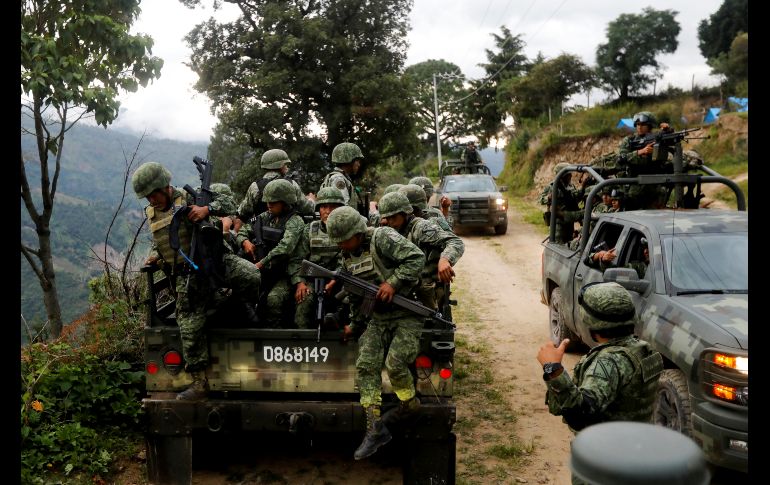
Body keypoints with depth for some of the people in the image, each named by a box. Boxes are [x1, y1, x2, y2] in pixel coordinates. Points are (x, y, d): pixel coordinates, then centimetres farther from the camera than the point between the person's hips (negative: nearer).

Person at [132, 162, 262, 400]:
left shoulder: (191, 198, -1)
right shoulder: (151, 214, 16)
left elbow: (228, 202, -6)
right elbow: (157, 243, 30)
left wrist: (207, 209, -23)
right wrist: (154, 256, 9)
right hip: (187, 275, 4)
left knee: (252, 277, -32)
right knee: (190, 328, -2)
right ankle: (199, 383, 7)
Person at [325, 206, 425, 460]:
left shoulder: (383, 237, -15)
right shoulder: (348, 257, 9)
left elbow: (416, 258, -24)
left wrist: (393, 282, -27)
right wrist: (355, 323, 21)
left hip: (406, 315, -7)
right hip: (378, 318, 7)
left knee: (395, 363, -20)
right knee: (365, 365, -8)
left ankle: (410, 404, 11)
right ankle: (375, 429, -4)